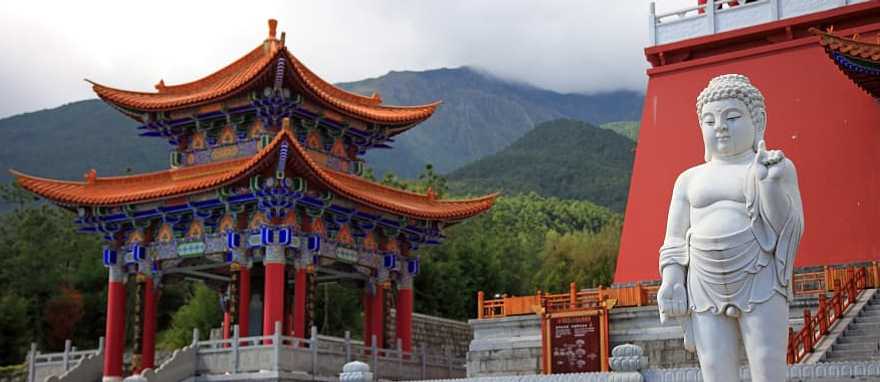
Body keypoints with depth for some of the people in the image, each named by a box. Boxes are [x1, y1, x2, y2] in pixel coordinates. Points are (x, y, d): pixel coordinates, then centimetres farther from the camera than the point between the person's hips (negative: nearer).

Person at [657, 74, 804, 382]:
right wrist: (670, 281, -5)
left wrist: (770, 182, -19)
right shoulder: (690, 180, 15)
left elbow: (788, 228, -4)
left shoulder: (778, 167, 6)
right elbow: (674, 241, 12)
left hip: (759, 284, -3)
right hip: (707, 290, 3)